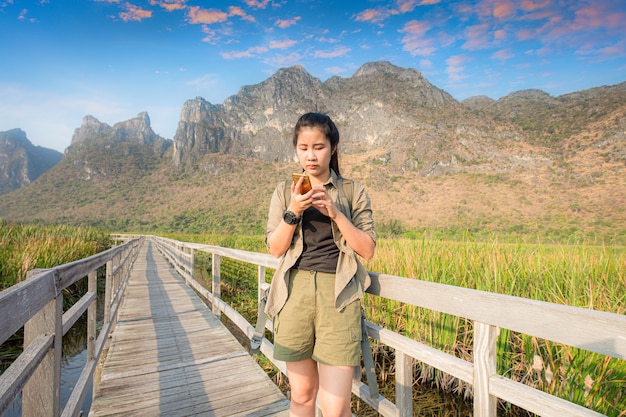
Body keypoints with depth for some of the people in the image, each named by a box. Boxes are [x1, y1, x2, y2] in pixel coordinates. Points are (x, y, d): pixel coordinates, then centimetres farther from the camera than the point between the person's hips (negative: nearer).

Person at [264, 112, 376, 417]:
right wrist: (292, 212, -14)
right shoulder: (285, 192, 7)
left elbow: (367, 249, -1)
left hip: (337, 293, -1)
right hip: (295, 291, 2)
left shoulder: (353, 192, 4)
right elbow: (275, 249, 2)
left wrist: (334, 212, -14)